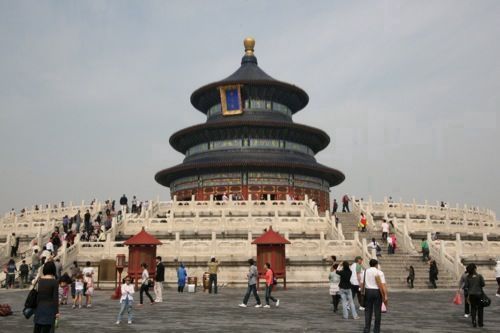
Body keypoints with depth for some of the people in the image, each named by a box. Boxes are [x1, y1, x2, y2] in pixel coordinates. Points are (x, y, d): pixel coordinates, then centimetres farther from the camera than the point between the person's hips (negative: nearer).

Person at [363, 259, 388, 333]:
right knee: (377, 311, 7)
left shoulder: (365, 271, 5)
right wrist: (385, 296, -10)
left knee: (368, 310, 8)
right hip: (377, 292, -2)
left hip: (368, 291, 2)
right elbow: (383, 285, -10)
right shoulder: (380, 272, -3)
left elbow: (362, 283, 1)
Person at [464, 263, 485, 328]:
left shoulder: (468, 277, -7)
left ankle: (474, 322, 7)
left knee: (473, 308, 11)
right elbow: (483, 284, -10)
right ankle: (480, 322, 16)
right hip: (479, 293, -1)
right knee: (480, 308, 12)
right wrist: (478, 285, 11)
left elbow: (466, 285, -6)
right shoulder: (479, 276, -12)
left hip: (471, 294, 1)